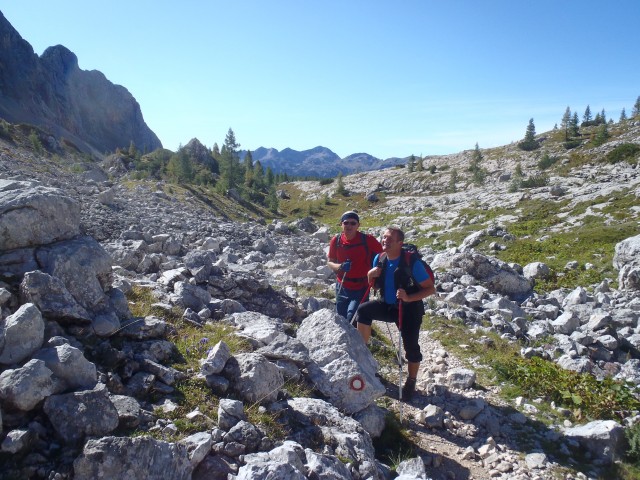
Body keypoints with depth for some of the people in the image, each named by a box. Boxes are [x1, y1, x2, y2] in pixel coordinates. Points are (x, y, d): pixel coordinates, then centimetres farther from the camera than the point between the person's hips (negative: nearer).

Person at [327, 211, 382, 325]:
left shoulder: (367, 240, -13)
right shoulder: (336, 241, -5)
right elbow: (330, 262, 3)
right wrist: (340, 267, -17)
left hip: (361, 289, -3)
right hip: (342, 288, 4)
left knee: (352, 317, -20)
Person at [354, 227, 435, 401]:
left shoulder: (412, 262, -22)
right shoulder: (379, 259, -6)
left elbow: (431, 288, -18)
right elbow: (373, 285, 8)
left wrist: (408, 298, -31)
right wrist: (370, 275, -15)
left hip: (409, 310, -4)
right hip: (387, 306, 4)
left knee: (411, 347, 0)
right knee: (363, 310, -18)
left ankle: (411, 382, 26)